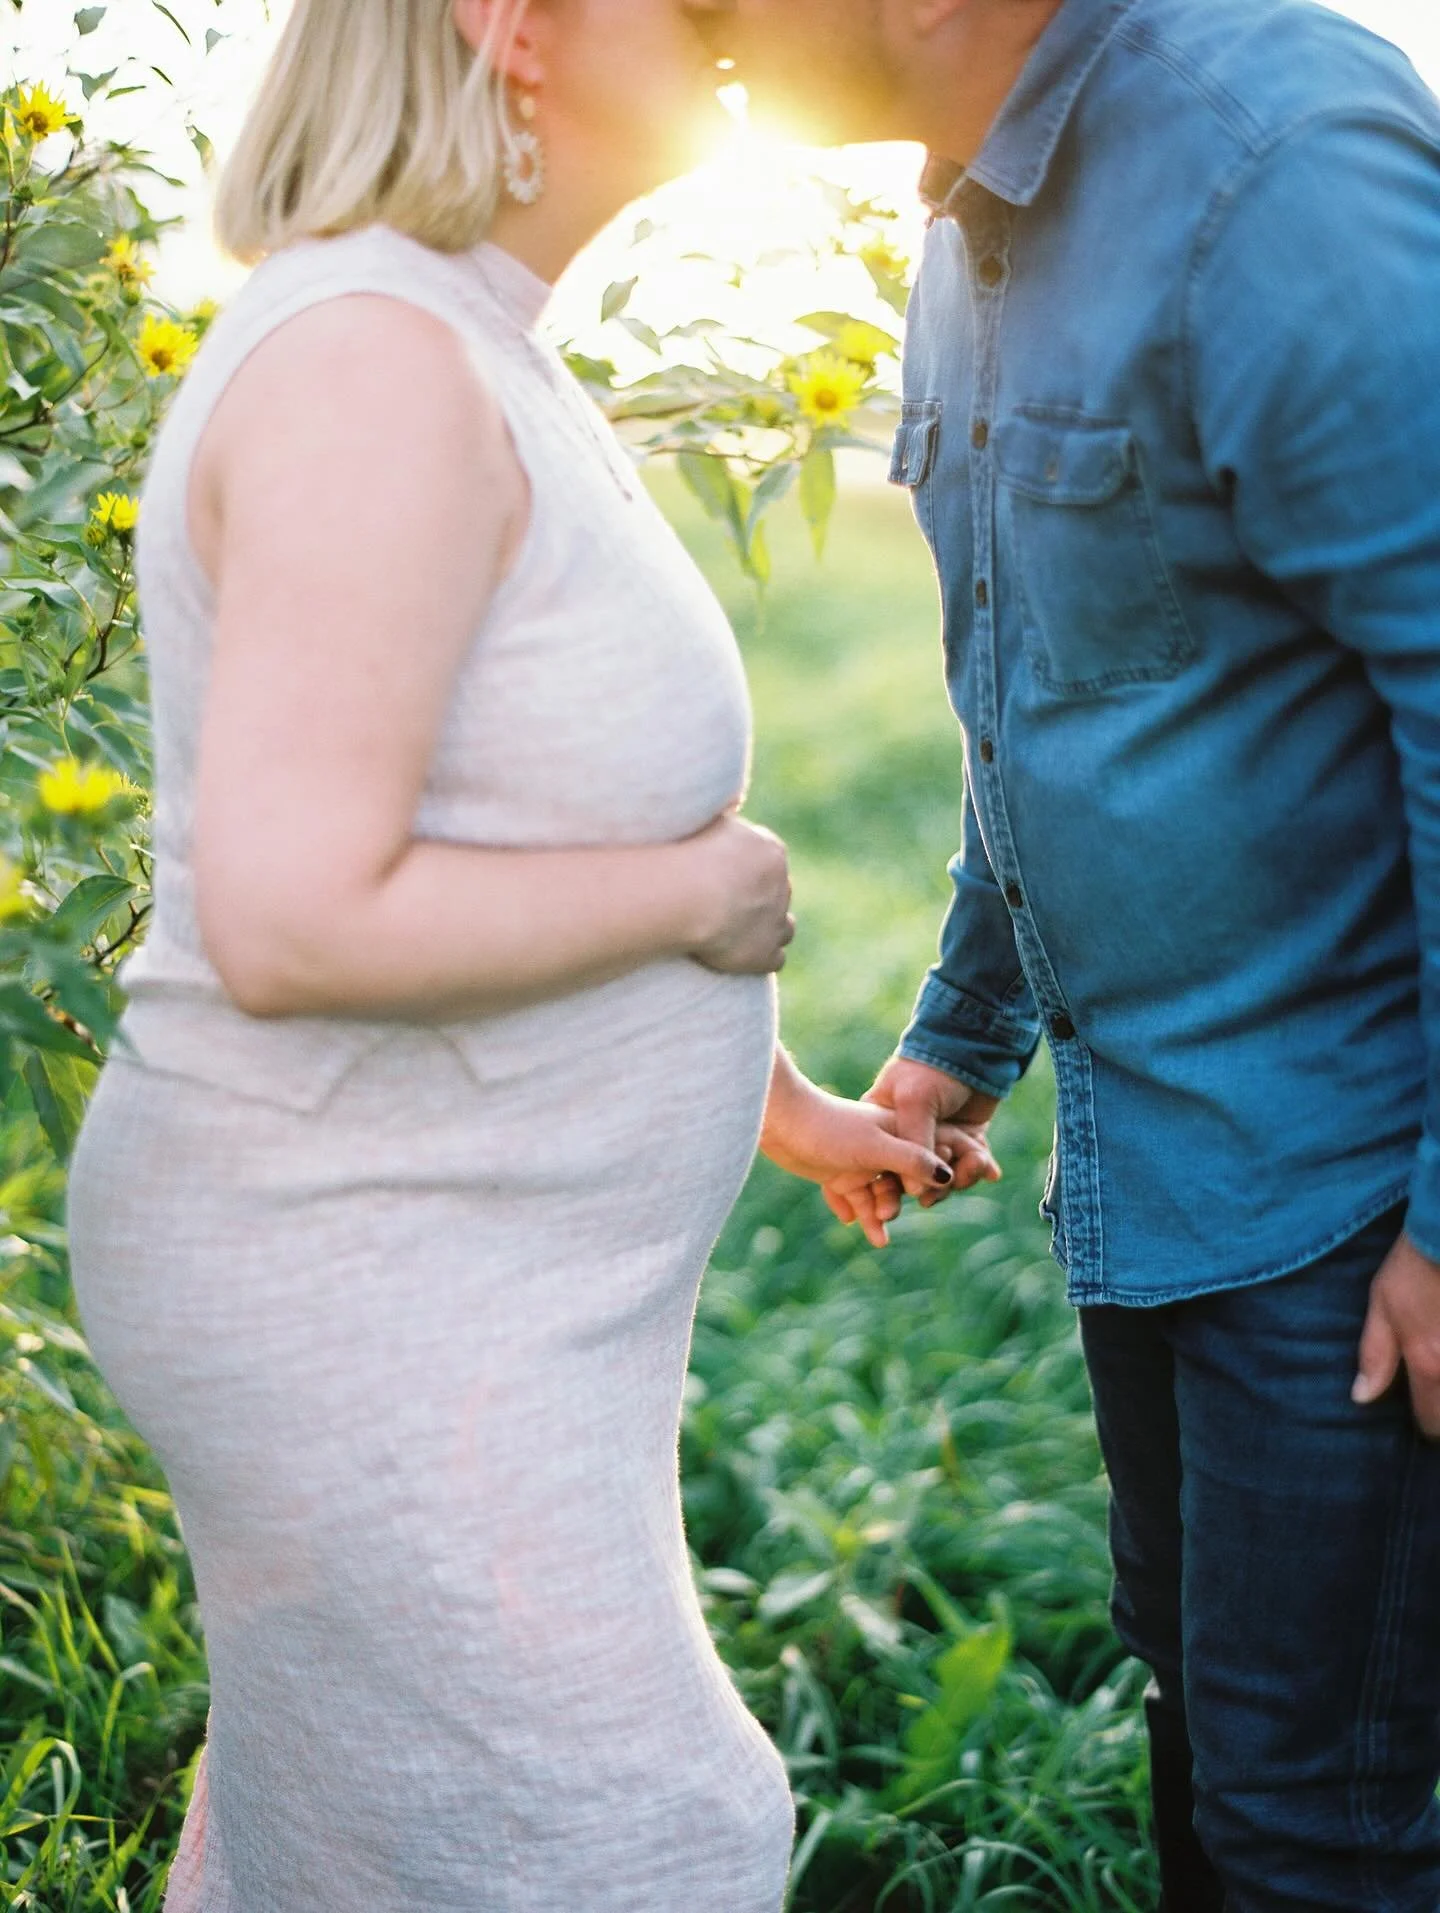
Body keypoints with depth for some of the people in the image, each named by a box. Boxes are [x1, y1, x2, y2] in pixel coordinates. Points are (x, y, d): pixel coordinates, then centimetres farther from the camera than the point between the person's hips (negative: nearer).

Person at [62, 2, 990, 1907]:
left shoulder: (469, 360, 9)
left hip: (453, 1251, 10)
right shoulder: (373, 363, -23)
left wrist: (792, 1107, 22)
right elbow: (295, 925, -31)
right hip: (369, 1298, -10)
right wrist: (704, 892, -17)